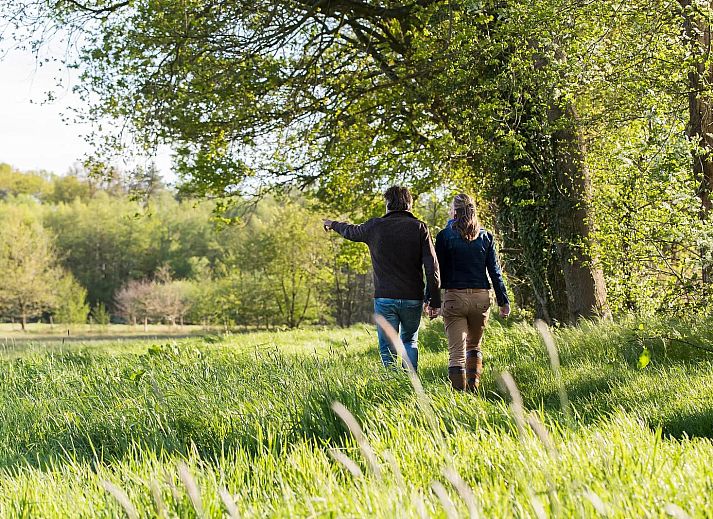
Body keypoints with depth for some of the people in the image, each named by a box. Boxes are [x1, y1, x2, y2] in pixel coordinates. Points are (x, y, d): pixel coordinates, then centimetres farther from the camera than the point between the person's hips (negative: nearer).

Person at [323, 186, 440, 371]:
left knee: (388, 349, 6)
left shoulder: (376, 226, 1)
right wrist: (434, 300, -1)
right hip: (413, 299, 1)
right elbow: (432, 266, -6)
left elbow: (352, 231, 22)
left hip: (384, 298, -1)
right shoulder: (419, 227, -1)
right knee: (409, 341, 21)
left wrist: (333, 224, 44)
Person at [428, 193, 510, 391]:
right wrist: (503, 301, 9)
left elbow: (438, 271, -2)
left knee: (457, 352, -2)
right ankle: (473, 387, 10)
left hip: (455, 296, -3)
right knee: (474, 346, 22)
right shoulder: (485, 236, 5)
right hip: (481, 297, 3)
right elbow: (495, 271, 5)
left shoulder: (445, 236, -2)